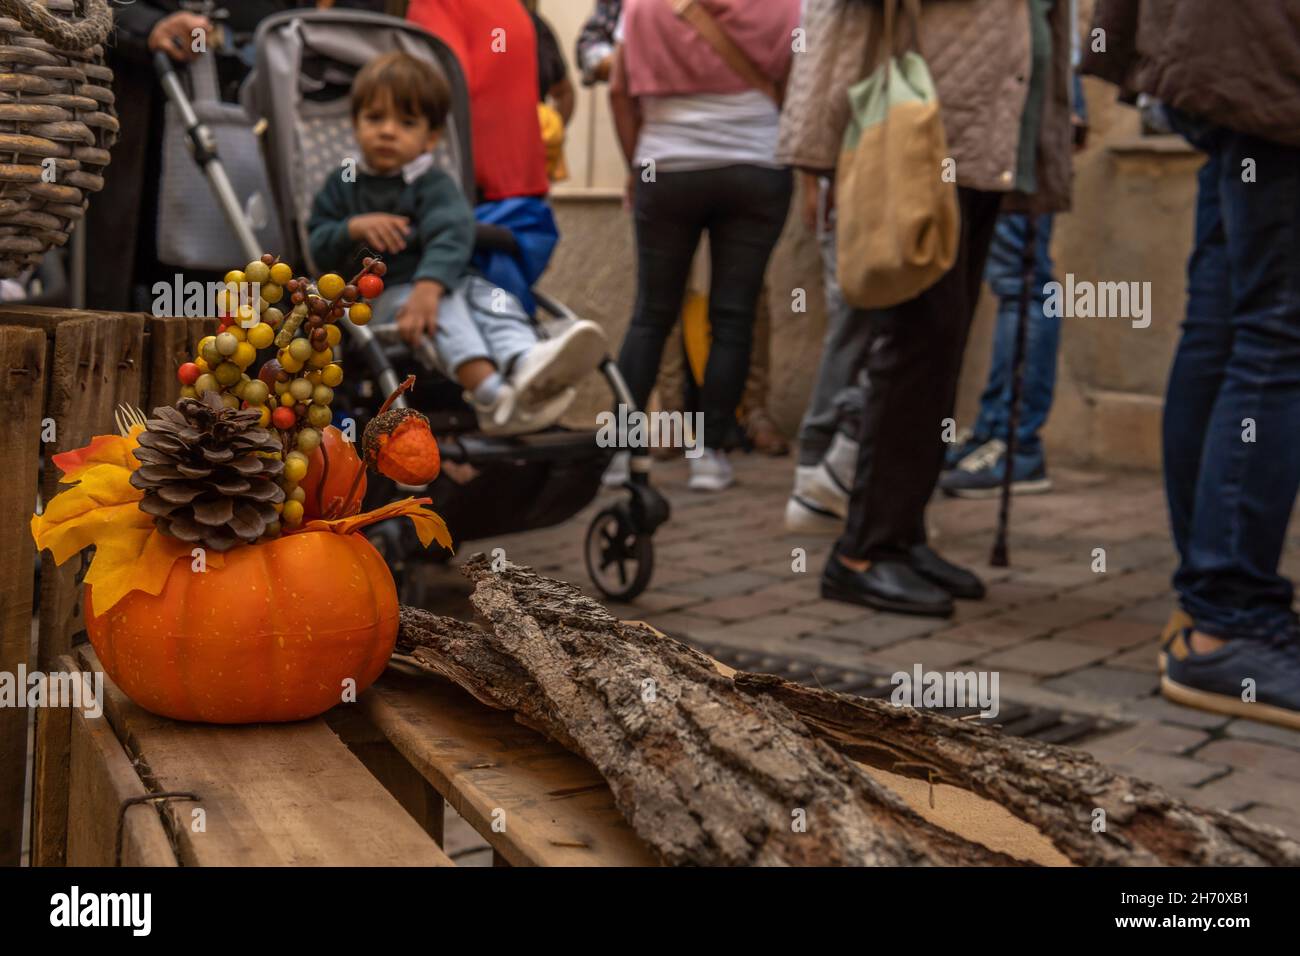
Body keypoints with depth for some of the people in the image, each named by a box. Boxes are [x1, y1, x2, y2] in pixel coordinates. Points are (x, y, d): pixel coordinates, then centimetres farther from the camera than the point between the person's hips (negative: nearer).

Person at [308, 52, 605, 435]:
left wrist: (429, 286, -36)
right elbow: (316, 248, 6)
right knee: (443, 309, -33)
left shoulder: (436, 186, 4)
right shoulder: (341, 187, 13)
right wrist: (354, 228, -16)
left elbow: (450, 236, -16)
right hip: (381, 293, -2)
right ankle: (491, 396, -61)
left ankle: (526, 365, -64)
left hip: (441, 282, 2)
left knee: (490, 296, -29)